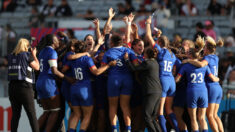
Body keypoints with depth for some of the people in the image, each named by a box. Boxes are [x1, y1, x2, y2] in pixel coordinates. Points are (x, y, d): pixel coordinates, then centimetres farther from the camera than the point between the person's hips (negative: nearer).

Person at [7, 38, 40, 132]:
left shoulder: (11, 56, 9)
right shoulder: (27, 55, -6)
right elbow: (37, 67, 2)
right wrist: (34, 55, 17)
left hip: (12, 86, 5)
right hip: (25, 86, -5)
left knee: (15, 114, 8)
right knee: (32, 114, -2)